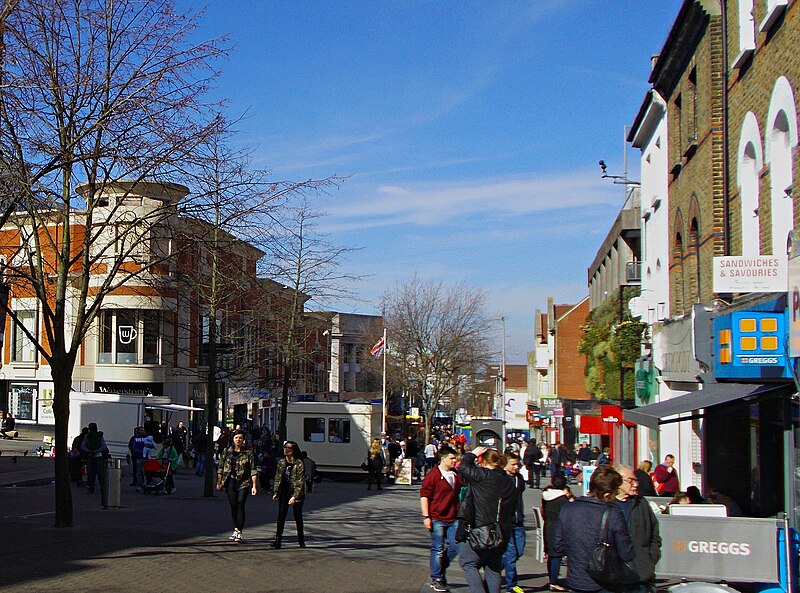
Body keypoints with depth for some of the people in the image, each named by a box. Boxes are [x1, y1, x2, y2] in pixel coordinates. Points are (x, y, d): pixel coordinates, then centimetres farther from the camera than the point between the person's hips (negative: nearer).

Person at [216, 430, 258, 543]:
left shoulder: (248, 453, -2)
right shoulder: (227, 452, 7)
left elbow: (253, 470, -4)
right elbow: (220, 468, 13)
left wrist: (254, 486, -10)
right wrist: (219, 482, 11)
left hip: (243, 483, -3)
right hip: (230, 482, 3)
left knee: (240, 506, -10)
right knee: (233, 507, 8)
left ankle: (239, 532, -8)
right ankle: (236, 530, 19)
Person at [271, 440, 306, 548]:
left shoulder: (299, 463, -10)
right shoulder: (281, 463, 7)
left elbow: (300, 482, -13)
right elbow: (278, 478, 14)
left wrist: (295, 496, -19)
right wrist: (275, 493, 7)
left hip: (296, 493, -4)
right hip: (284, 493, 4)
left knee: (298, 517, 6)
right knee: (281, 515, -8)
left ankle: (301, 540, 22)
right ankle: (278, 539, -9)